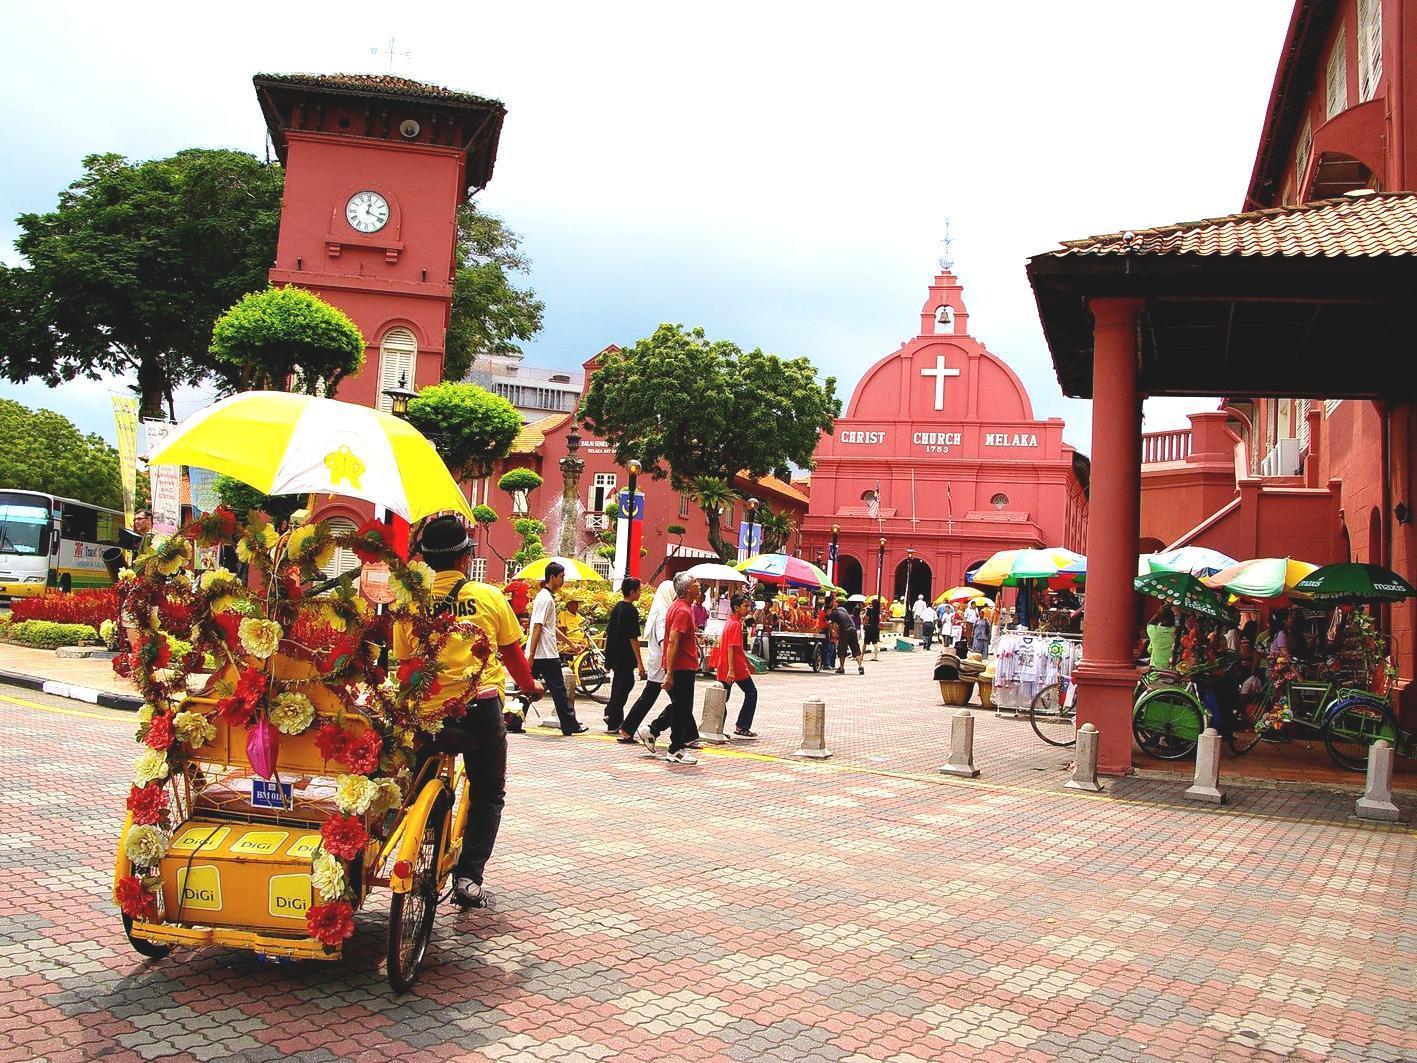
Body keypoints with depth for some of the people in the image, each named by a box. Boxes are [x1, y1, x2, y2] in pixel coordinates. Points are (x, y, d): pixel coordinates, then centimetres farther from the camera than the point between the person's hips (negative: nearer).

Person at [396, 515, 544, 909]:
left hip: (428, 713, 2)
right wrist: (530, 686, 24)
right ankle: (468, 876, 3)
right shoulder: (488, 596, -3)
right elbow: (512, 653, 6)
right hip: (481, 709, -1)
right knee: (488, 797, 15)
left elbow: (404, 664, 5)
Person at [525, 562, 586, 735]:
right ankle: (570, 725, 8)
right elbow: (537, 627, -19)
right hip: (547, 654, -9)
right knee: (558, 690, 0)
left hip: (538, 654, 9)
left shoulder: (547, 596, 17)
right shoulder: (546, 598, -14)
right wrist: (531, 656, -22)